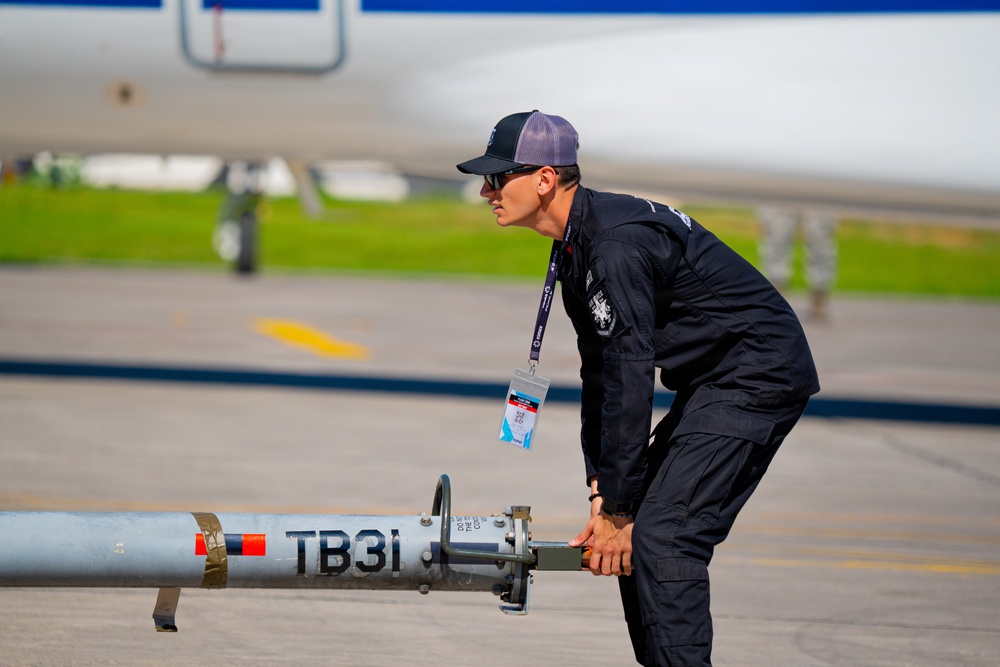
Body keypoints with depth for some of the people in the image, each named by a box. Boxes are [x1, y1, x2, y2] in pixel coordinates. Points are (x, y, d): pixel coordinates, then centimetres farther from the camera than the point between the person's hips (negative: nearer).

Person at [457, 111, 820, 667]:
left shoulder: (616, 245, -23)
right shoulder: (578, 244, 9)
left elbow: (629, 378, -24)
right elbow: (600, 375, 11)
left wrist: (616, 510, -19)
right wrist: (603, 493, 5)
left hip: (758, 375, -10)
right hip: (715, 382, 10)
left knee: (660, 535, -18)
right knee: (637, 536, 9)